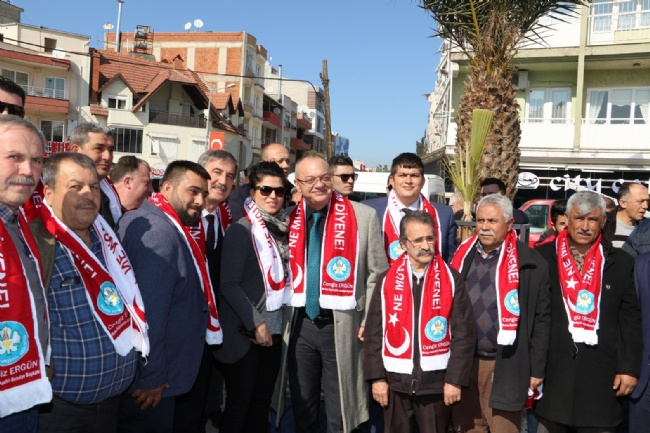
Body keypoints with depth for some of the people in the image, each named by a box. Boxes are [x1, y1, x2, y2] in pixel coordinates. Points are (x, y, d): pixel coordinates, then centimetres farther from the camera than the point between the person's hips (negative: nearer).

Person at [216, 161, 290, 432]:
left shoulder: (282, 228, 7)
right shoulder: (242, 229, -12)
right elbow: (228, 284, -16)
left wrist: (272, 322, 6)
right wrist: (255, 324, -16)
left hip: (274, 329, 6)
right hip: (246, 333, -6)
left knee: (262, 403, 15)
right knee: (239, 404, 6)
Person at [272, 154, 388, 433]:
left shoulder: (363, 216, -5)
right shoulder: (288, 217, 3)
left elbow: (377, 273, -1)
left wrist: (370, 321, -6)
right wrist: (278, 316, 7)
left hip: (341, 326, -3)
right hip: (298, 324, 3)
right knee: (302, 409, 18)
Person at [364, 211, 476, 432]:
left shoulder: (452, 280, -2)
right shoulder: (387, 281, 0)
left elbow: (464, 333, -3)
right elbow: (373, 333, 1)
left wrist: (455, 379, -7)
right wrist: (376, 377, -3)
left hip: (437, 381, -1)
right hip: (395, 381, 1)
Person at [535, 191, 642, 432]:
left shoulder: (620, 263, 4)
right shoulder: (543, 257, -1)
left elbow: (630, 320, 5)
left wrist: (629, 367, 0)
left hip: (601, 374, 1)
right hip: (552, 371, 0)